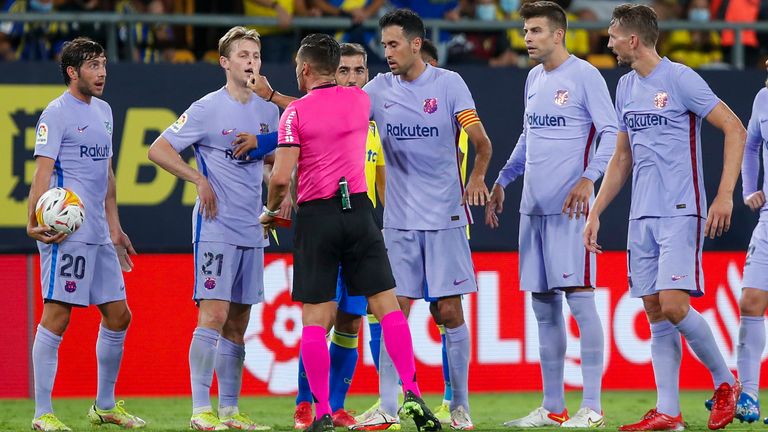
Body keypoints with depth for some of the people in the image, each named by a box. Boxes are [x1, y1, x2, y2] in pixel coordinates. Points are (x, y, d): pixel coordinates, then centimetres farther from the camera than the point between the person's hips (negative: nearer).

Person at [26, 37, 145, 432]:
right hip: (67, 233, -9)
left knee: (118, 315, 12)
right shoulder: (57, 114, -8)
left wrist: (114, 226, 25)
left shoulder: (103, 111, 18)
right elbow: (43, 171, -15)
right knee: (57, 317, -8)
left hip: (99, 235, 9)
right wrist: (36, 221, -26)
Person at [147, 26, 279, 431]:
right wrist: (199, 180, -15)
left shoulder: (267, 110, 11)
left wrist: (259, 144, 4)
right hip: (216, 227, -6)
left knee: (237, 323, 9)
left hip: (252, 231, 6)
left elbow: (277, 158, 25)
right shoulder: (207, 109, -8)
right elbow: (158, 150, -8)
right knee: (214, 315, -13)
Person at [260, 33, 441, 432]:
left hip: (316, 216, -3)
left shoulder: (295, 113, -6)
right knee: (386, 305, 4)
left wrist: (270, 211, 6)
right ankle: (412, 392, -7)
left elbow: (281, 177, -13)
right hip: (357, 209, 3)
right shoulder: (360, 100, 7)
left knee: (315, 319, 1)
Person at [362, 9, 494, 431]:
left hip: (445, 217, -2)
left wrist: (476, 177, -24)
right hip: (399, 219, 2)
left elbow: (481, 142, -6)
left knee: (449, 312, -1)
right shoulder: (380, 89, 5)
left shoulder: (448, 83, -4)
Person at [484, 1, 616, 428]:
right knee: (543, 306, 8)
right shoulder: (533, 78, 16)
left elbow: (611, 133, -11)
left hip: (569, 206, -8)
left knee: (578, 297, -9)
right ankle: (552, 407, 12)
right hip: (533, 208, 8)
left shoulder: (584, 76, -7)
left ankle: (592, 407, -7)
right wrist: (502, 181, 22)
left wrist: (588, 178, -23)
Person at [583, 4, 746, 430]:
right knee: (654, 312, 3)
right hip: (642, 216, 7)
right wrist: (595, 212, 18)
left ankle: (725, 383, 4)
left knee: (673, 304, -16)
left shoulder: (679, 78, -9)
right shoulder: (626, 88, 14)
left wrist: (725, 195, -17)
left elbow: (735, 130, -10)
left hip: (680, 212, -7)